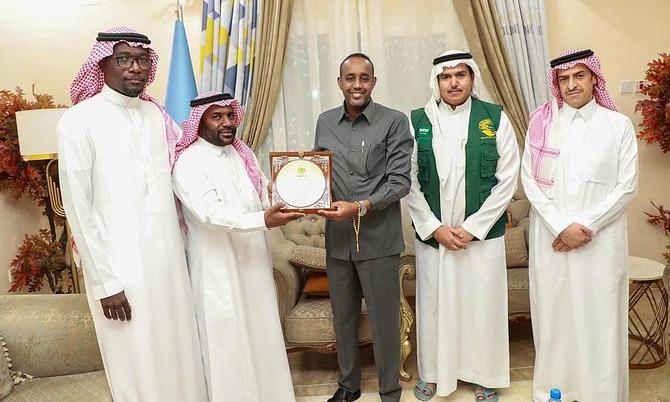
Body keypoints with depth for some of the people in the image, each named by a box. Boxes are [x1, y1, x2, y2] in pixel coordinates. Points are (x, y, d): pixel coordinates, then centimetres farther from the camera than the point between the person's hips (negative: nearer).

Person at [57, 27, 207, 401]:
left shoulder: (157, 114, 6)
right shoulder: (79, 121, -10)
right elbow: (79, 209, -10)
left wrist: (183, 245, 9)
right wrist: (105, 281, -10)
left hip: (169, 257, 5)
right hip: (121, 266, -5)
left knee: (179, 354, 14)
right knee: (138, 367, 7)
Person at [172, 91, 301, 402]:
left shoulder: (244, 154, 10)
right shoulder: (188, 162, -13)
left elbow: (267, 195, 8)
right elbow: (211, 213, -25)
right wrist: (263, 220, -34)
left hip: (254, 260, 7)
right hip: (217, 267, -6)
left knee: (260, 333, 15)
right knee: (226, 340, 4)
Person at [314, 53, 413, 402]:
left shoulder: (394, 122, -5)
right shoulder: (325, 122, 8)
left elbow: (400, 182, -10)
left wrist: (360, 207, -21)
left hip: (378, 240, -4)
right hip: (337, 238, 4)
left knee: (384, 320, 6)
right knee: (343, 317, 17)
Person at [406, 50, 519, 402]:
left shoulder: (495, 119, -1)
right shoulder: (417, 122, 0)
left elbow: (507, 180, -3)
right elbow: (409, 182, -1)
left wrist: (473, 227, -9)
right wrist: (435, 228, -8)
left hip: (482, 234, 0)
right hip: (432, 234, 1)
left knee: (482, 305, 10)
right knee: (434, 304, 11)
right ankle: (432, 372, 31)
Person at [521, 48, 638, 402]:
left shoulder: (619, 125, 2)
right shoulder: (542, 123, 3)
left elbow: (626, 186, -2)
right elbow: (530, 180, -1)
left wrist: (587, 226, -10)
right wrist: (562, 226, -10)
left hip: (601, 241, -1)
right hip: (551, 238, 1)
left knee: (599, 317, 3)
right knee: (553, 313, 8)